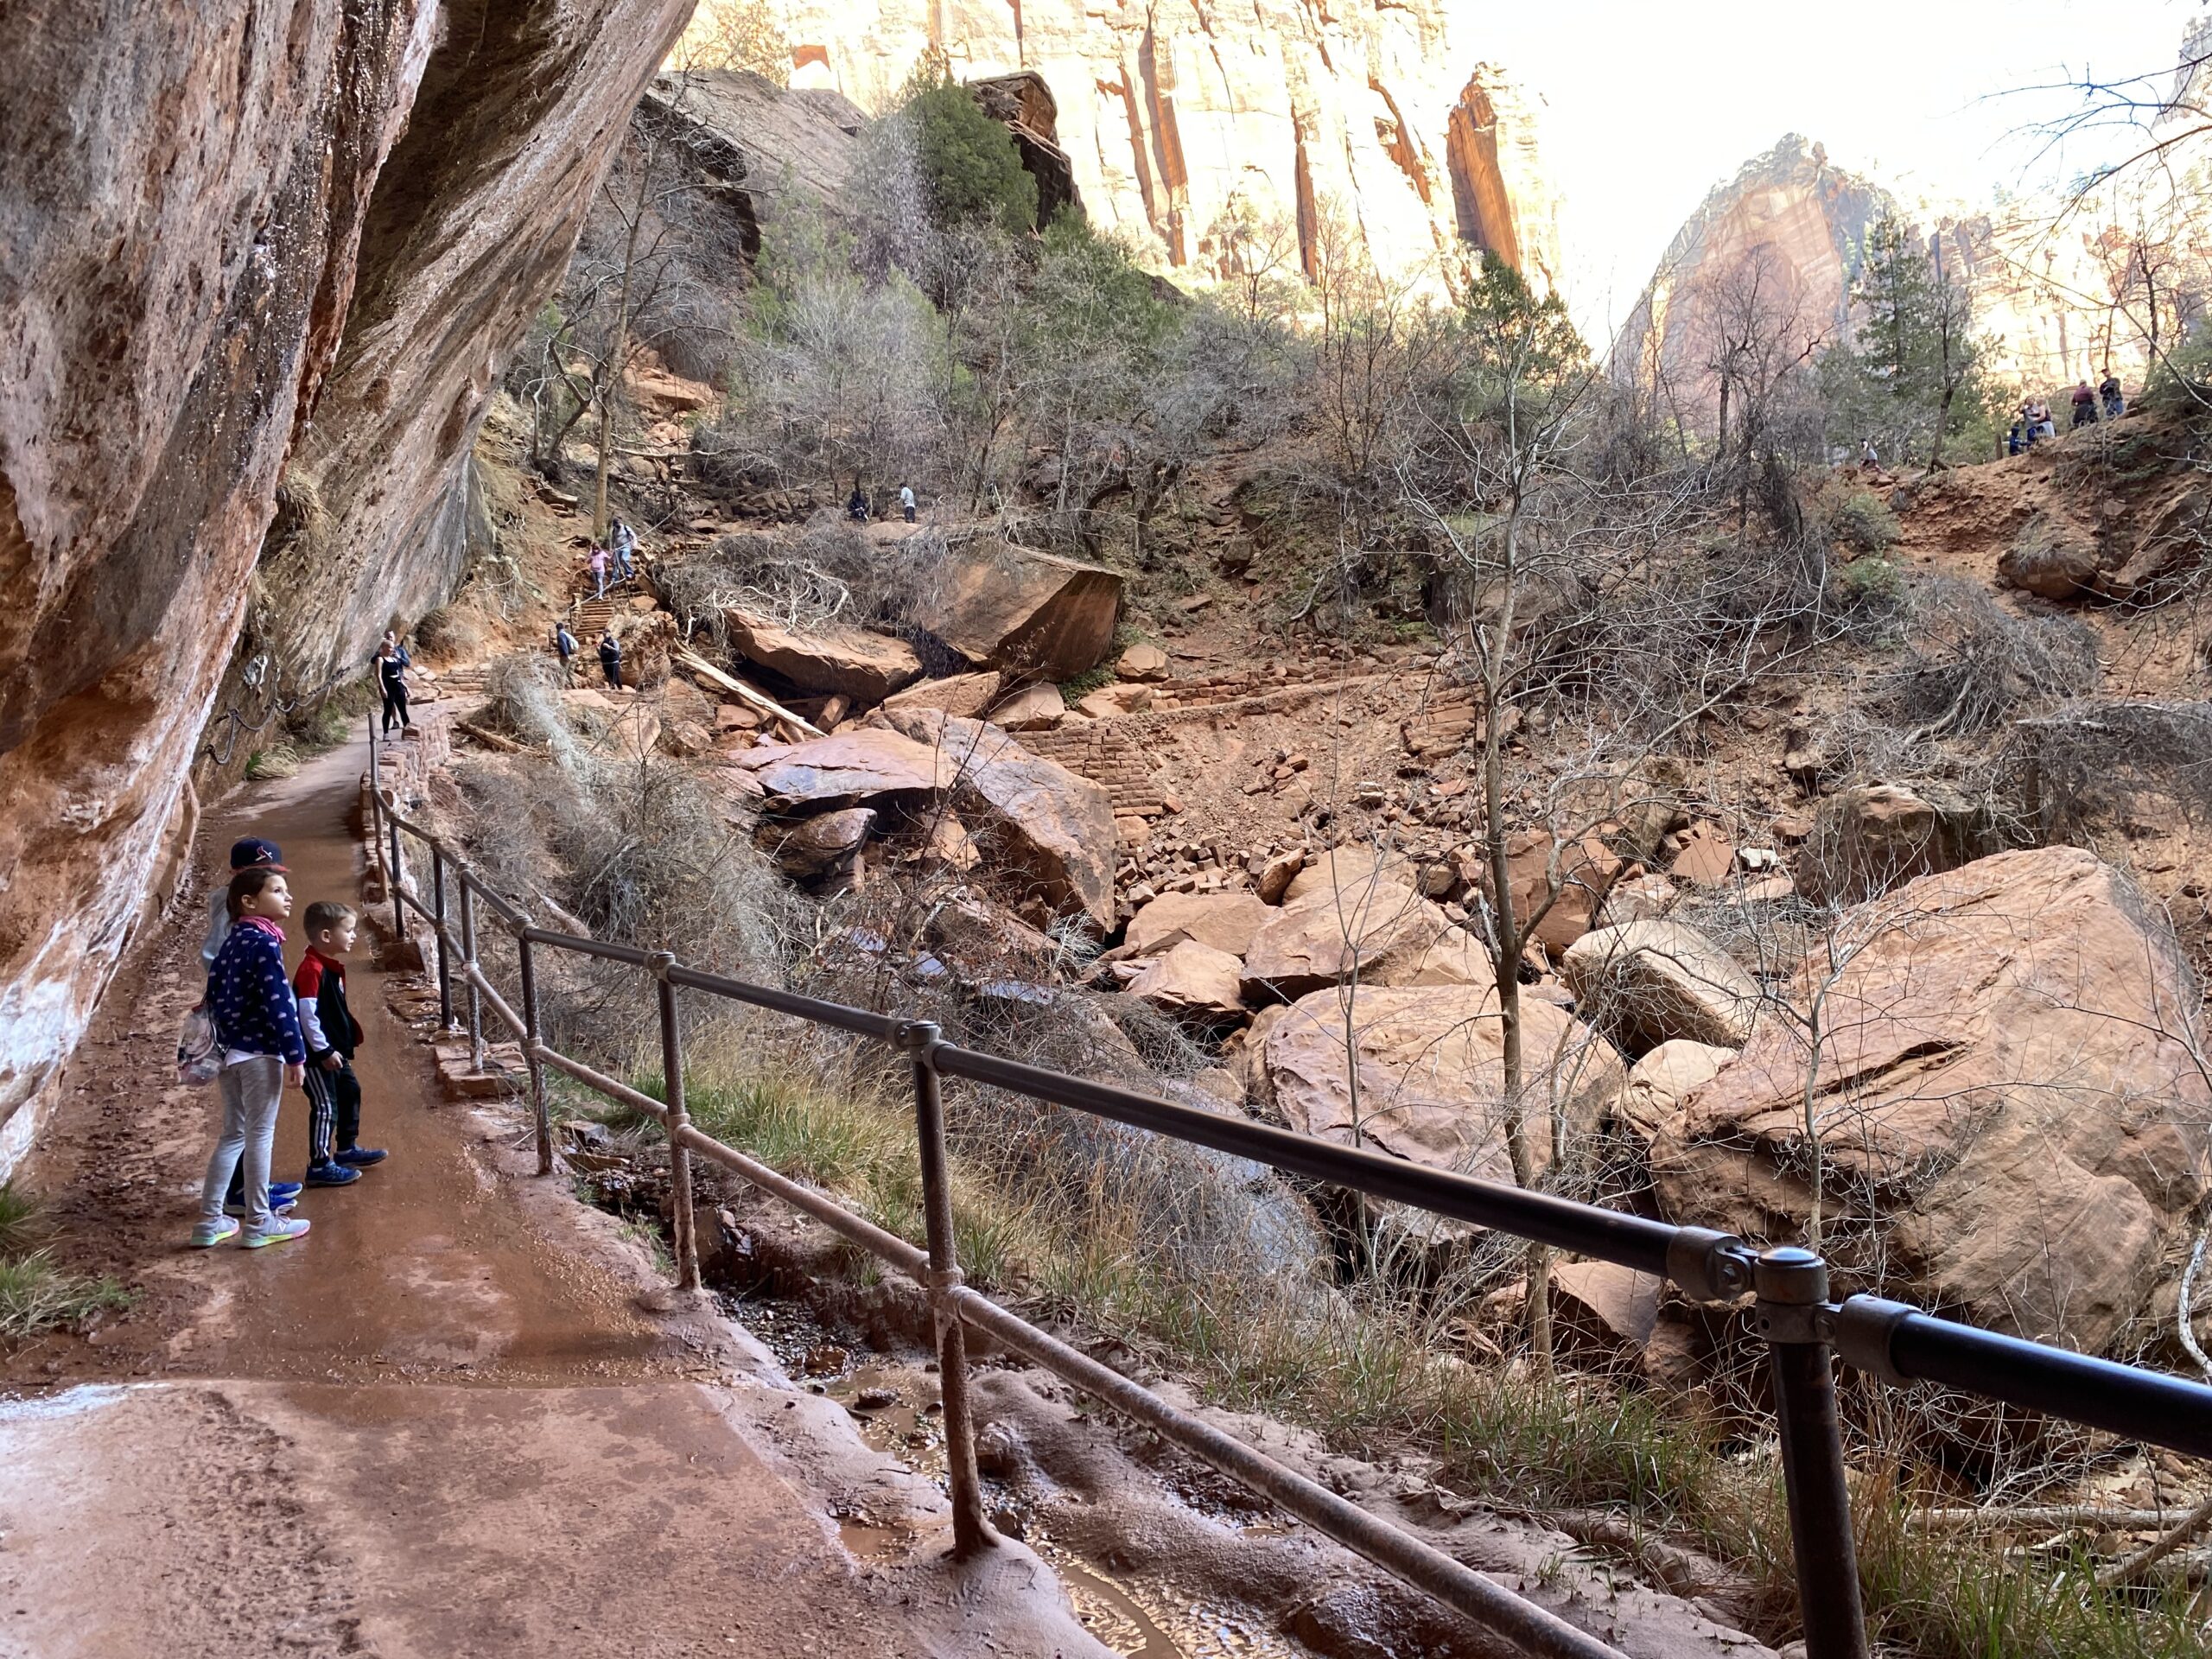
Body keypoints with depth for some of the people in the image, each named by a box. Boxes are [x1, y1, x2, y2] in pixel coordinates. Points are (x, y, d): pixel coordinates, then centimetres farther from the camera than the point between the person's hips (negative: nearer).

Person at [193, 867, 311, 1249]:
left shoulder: (233, 939, 10)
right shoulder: (264, 943, -16)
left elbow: (215, 991, 15)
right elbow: (279, 1003, -20)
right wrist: (296, 1056, -17)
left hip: (231, 1049, 8)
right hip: (261, 1051, -8)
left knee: (233, 1134, 15)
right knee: (260, 1134, 1)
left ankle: (210, 1221, 18)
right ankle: (259, 1223, 9)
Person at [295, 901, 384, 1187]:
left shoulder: (333, 966, 9)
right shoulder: (311, 969, -23)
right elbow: (306, 1014, -25)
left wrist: (350, 1034, 15)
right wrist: (324, 1050, -23)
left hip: (335, 1050, 10)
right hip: (317, 1055, -10)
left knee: (350, 1092, 20)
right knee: (326, 1106, -4)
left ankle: (346, 1149, 34)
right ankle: (319, 1166, 5)